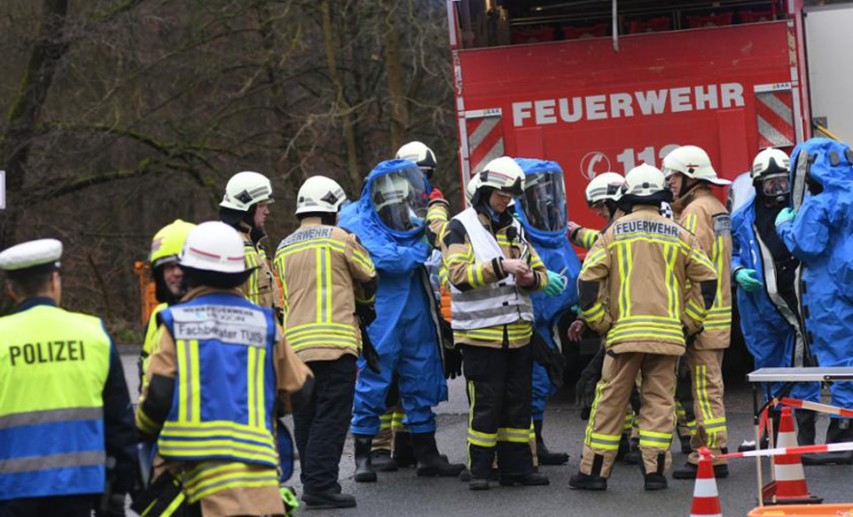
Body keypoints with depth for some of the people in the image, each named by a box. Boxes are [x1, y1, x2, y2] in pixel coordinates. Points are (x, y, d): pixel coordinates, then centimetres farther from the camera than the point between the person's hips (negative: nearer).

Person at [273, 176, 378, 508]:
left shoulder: (283, 249, 15)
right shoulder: (340, 238, 0)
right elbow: (369, 281, 10)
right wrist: (364, 306, 32)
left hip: (296, 342, 6)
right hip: (336, 341, -5)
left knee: (306, 418, 11)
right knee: (331, 417, -6)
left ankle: (312, 481, 16)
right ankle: (321, 484, -11)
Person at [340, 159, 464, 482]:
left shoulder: (414, 224, 11)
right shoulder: (357, 222, -7)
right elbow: (390, 260, -19)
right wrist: (424, 248, -10)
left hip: (416, 317, 6)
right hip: (379, 319, -6)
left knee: (422, 383, 10)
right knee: (371, 383, -1)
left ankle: (427, 455, 19)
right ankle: (362, 457, 9)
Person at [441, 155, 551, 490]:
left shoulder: (515, 229, 15)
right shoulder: (461, 228, -3)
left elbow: (541, 272, 17)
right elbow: (459, 274, -18)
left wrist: (530, 278, -7)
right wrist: (500, 267, -27)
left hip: (518, 333, 6)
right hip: (480, 333, -6)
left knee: (518, 402, 9)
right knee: (485, 403, -5)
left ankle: (517, 466, 16)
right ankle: (480, 470, 3)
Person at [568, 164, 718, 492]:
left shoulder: (614, 233, 4)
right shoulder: (679, 235, 9)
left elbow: (588, 280, -3)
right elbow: (707, 280, 6)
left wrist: (600, 323, 5)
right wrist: (689, 322, 11)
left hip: (625, 331, -1)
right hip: (667, 334, 1)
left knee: (610, 400, 4)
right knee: (659, 400, 6)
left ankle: (594, 471, 7)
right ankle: (655, 471, 2)